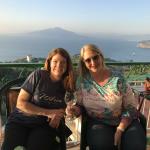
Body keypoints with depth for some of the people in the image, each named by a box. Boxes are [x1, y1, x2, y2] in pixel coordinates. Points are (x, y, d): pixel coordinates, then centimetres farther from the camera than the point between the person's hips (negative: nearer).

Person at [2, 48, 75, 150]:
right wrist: (48, 112, -10)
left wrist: (59, 115, -8)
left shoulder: (68, 84, 3)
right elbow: (20, 103, -5)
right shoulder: (38, 75, -5)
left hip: (47, 124, 1)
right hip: (21, 120, -1)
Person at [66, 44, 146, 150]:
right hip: (98, 123, 1)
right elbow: (81, 105, 6)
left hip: (123, 122, 0)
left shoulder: (118, 78, -12)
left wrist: (120, 130, -16)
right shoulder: (82, 80, -6)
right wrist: (75, 109, -17)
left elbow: (131, 107, -7)